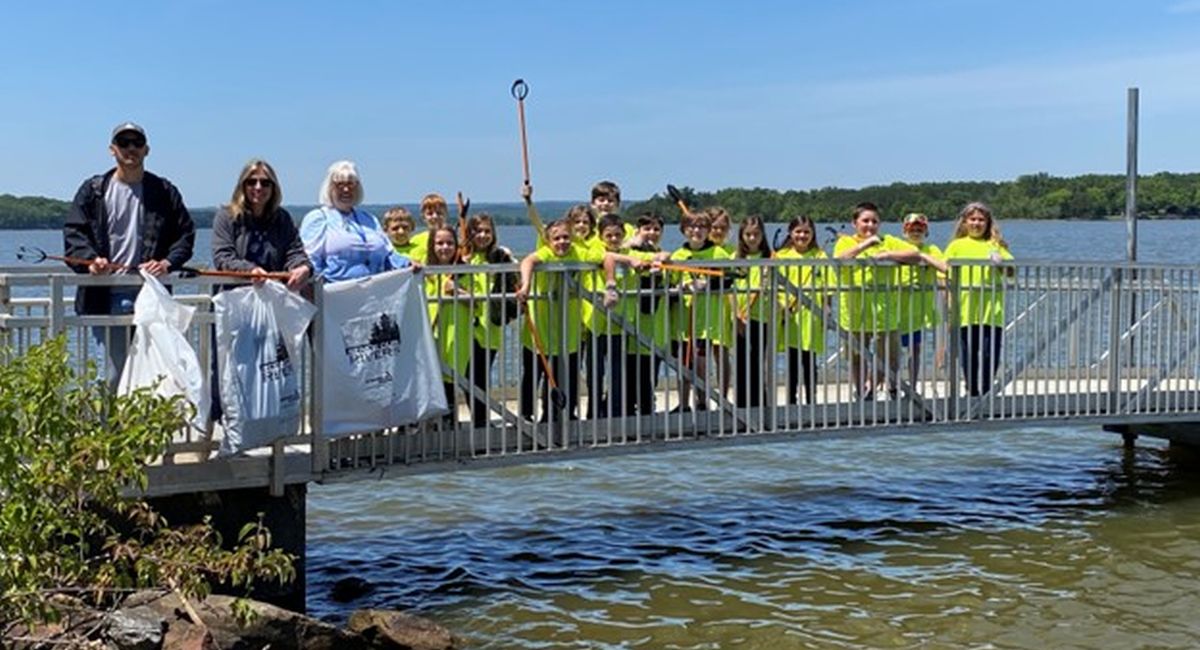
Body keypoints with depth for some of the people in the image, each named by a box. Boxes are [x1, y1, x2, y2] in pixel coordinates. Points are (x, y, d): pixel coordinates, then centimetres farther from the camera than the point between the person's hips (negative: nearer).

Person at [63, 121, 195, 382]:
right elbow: (73, 233, 5)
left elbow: (186, 233, 11)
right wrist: (91, 259, -14)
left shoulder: (164, 192, 12)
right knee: (116, 373, -1)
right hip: (106, 295, 0)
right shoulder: (93, 190, 10)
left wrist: (167, 262, -6)